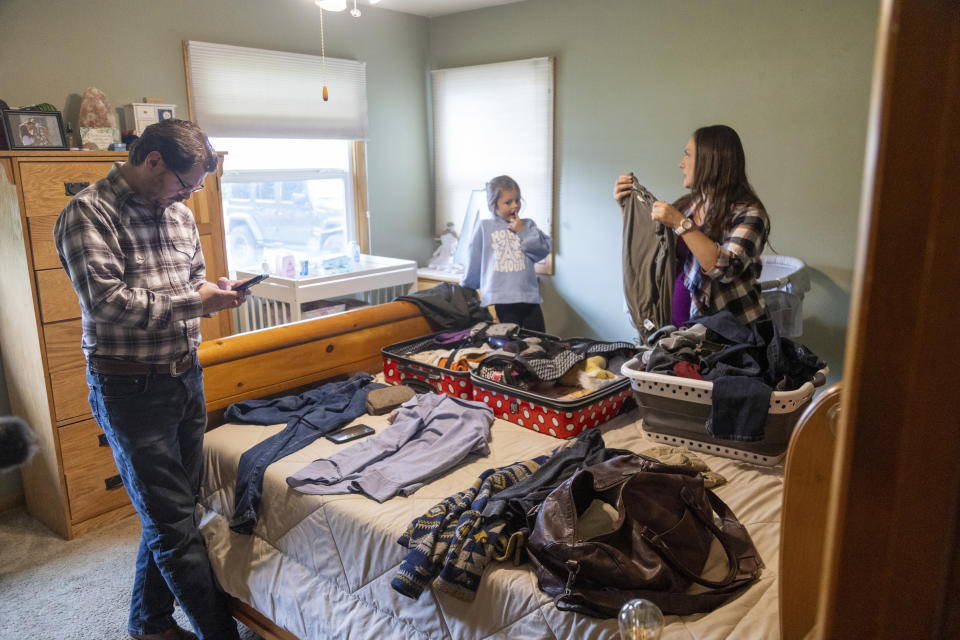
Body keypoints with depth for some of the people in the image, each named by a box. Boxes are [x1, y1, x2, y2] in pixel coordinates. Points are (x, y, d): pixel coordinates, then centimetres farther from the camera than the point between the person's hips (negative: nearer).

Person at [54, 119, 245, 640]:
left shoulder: (179, 215, 10)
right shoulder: (88, 214, -12)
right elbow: (108, 301, -22)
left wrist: (216, 292, -1)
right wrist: (196, 301, -19)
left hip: (186, 378, 7)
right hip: (130, 388, -7)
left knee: (169, 512, 17)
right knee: (173, 522, 0)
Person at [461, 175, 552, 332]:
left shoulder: (528, 225, 12)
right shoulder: (485, 227, 5)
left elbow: (544, 250, 3)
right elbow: (474, 263, 12)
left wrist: (523, 231, -3)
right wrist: (466, 289, 19)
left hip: (529, 297, 3)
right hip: (499, 301, -3)